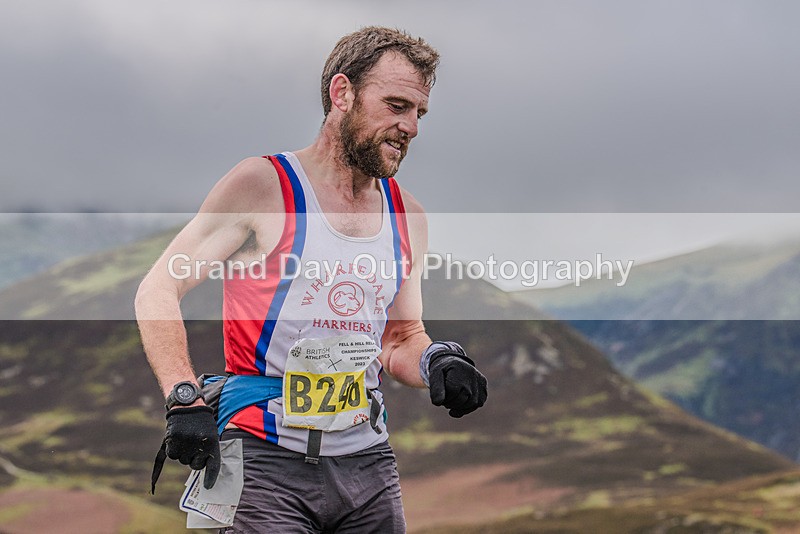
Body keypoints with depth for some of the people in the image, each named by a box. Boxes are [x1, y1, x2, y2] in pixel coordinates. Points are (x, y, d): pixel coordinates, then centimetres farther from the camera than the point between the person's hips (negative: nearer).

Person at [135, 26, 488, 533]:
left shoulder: (407, 215, 13)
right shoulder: (263, 185, -4)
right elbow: (158, 291, -5)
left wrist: (436, 363, 0)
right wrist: (186, 400, -17)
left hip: (368, 462, 6)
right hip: (267, 460, -5)